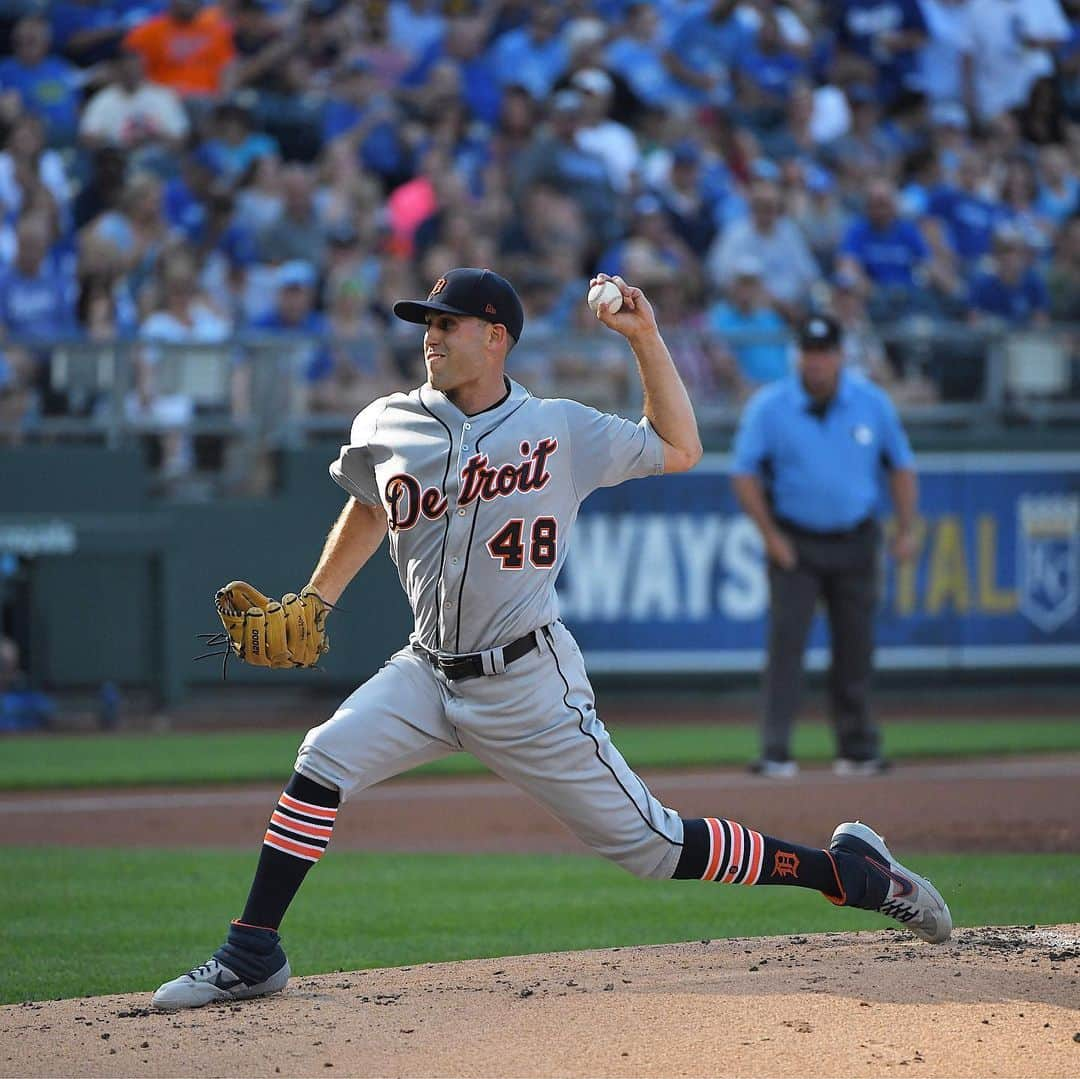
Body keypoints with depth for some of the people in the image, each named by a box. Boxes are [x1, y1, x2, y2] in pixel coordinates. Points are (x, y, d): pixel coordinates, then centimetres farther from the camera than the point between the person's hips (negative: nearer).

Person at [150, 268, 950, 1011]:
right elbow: (369, 509, 22)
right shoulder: (387, 428, 3)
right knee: (326, 758, -17)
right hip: (429, 674, 4)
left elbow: (680, 449, 3)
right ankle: (252, 956, -8)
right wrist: (310, 606, 22)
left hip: (530, 684, -4)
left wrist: (646, 338, -6)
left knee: (650, 843, -5)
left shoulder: (560, 430, -6)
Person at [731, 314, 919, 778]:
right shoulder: (769, 407, -7)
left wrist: (906, 530, 0)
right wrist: (771, 536, -10)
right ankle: (775, 752, -14)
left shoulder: (872, 403, 0)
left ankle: (857, 748, 18)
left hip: (854, 543, 3)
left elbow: (901, 465, 9)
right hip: (794, 543, -3)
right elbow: (744, 474, -4)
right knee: (786, 641, -12)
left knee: (855, 646, 7)